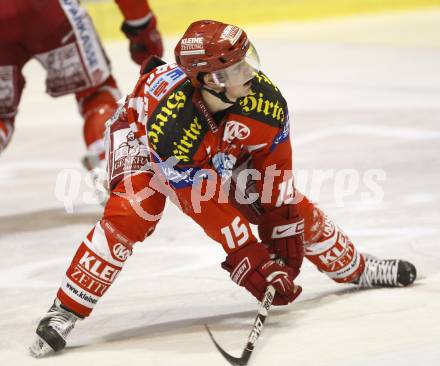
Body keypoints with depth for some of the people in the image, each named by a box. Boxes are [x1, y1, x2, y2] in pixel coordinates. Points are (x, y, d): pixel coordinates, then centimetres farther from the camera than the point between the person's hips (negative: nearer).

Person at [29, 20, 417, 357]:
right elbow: (203, 203, -39)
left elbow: (276, 174, -15)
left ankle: (356, 268, 27)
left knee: (292, 208, 2)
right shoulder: (171, 120, -44)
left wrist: (285, 238, -16)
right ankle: (65, 312, -23)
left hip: (221, 150, 5)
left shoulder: (265, 99, -31)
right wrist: (249, 260, -37)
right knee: (129, 214, -31)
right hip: (141, 137, -5)